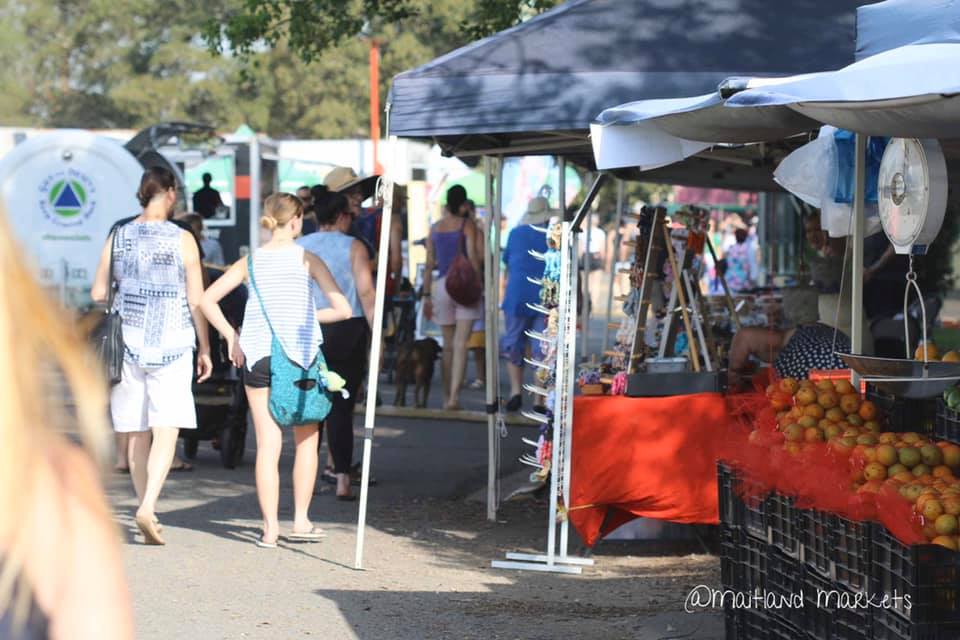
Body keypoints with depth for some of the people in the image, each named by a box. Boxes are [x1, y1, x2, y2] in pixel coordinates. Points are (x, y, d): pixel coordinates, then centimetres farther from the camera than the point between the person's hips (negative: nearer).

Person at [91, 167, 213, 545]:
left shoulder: (118, 238, 4)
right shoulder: (182, 240, -6)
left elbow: (98, 294, 7)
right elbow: (197, 301, -5)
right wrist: (204, 347, 4)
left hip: (128, 344, 4)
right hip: (171, 345, -4)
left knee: (136, 433, 11)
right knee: (166, 430, -7)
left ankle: (147, 510, 19)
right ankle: (147, 508, -23)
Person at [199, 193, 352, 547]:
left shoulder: (250, 262, 5)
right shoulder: (306, 259, -2)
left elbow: (207, 300, 0)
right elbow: (343, 309, -7)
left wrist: (232, 338, 5)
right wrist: (309, 316, 9)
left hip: (257, 355, 2)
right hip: (301, 354, -2)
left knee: (267, 445, 3)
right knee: (306, 440, 13)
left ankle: (270, 528, 0)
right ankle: (301, 521, 12)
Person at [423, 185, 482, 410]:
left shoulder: (434, 229, 10)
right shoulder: (467, 225, -2)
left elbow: (429, 264, 10)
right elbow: (473, 256, -10)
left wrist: (427, 295, 12)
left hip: (441, 285, 4)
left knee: (448, 345, 14)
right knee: (461, 344, -9)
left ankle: (447, 396, 17)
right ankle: (454, 395, -20)